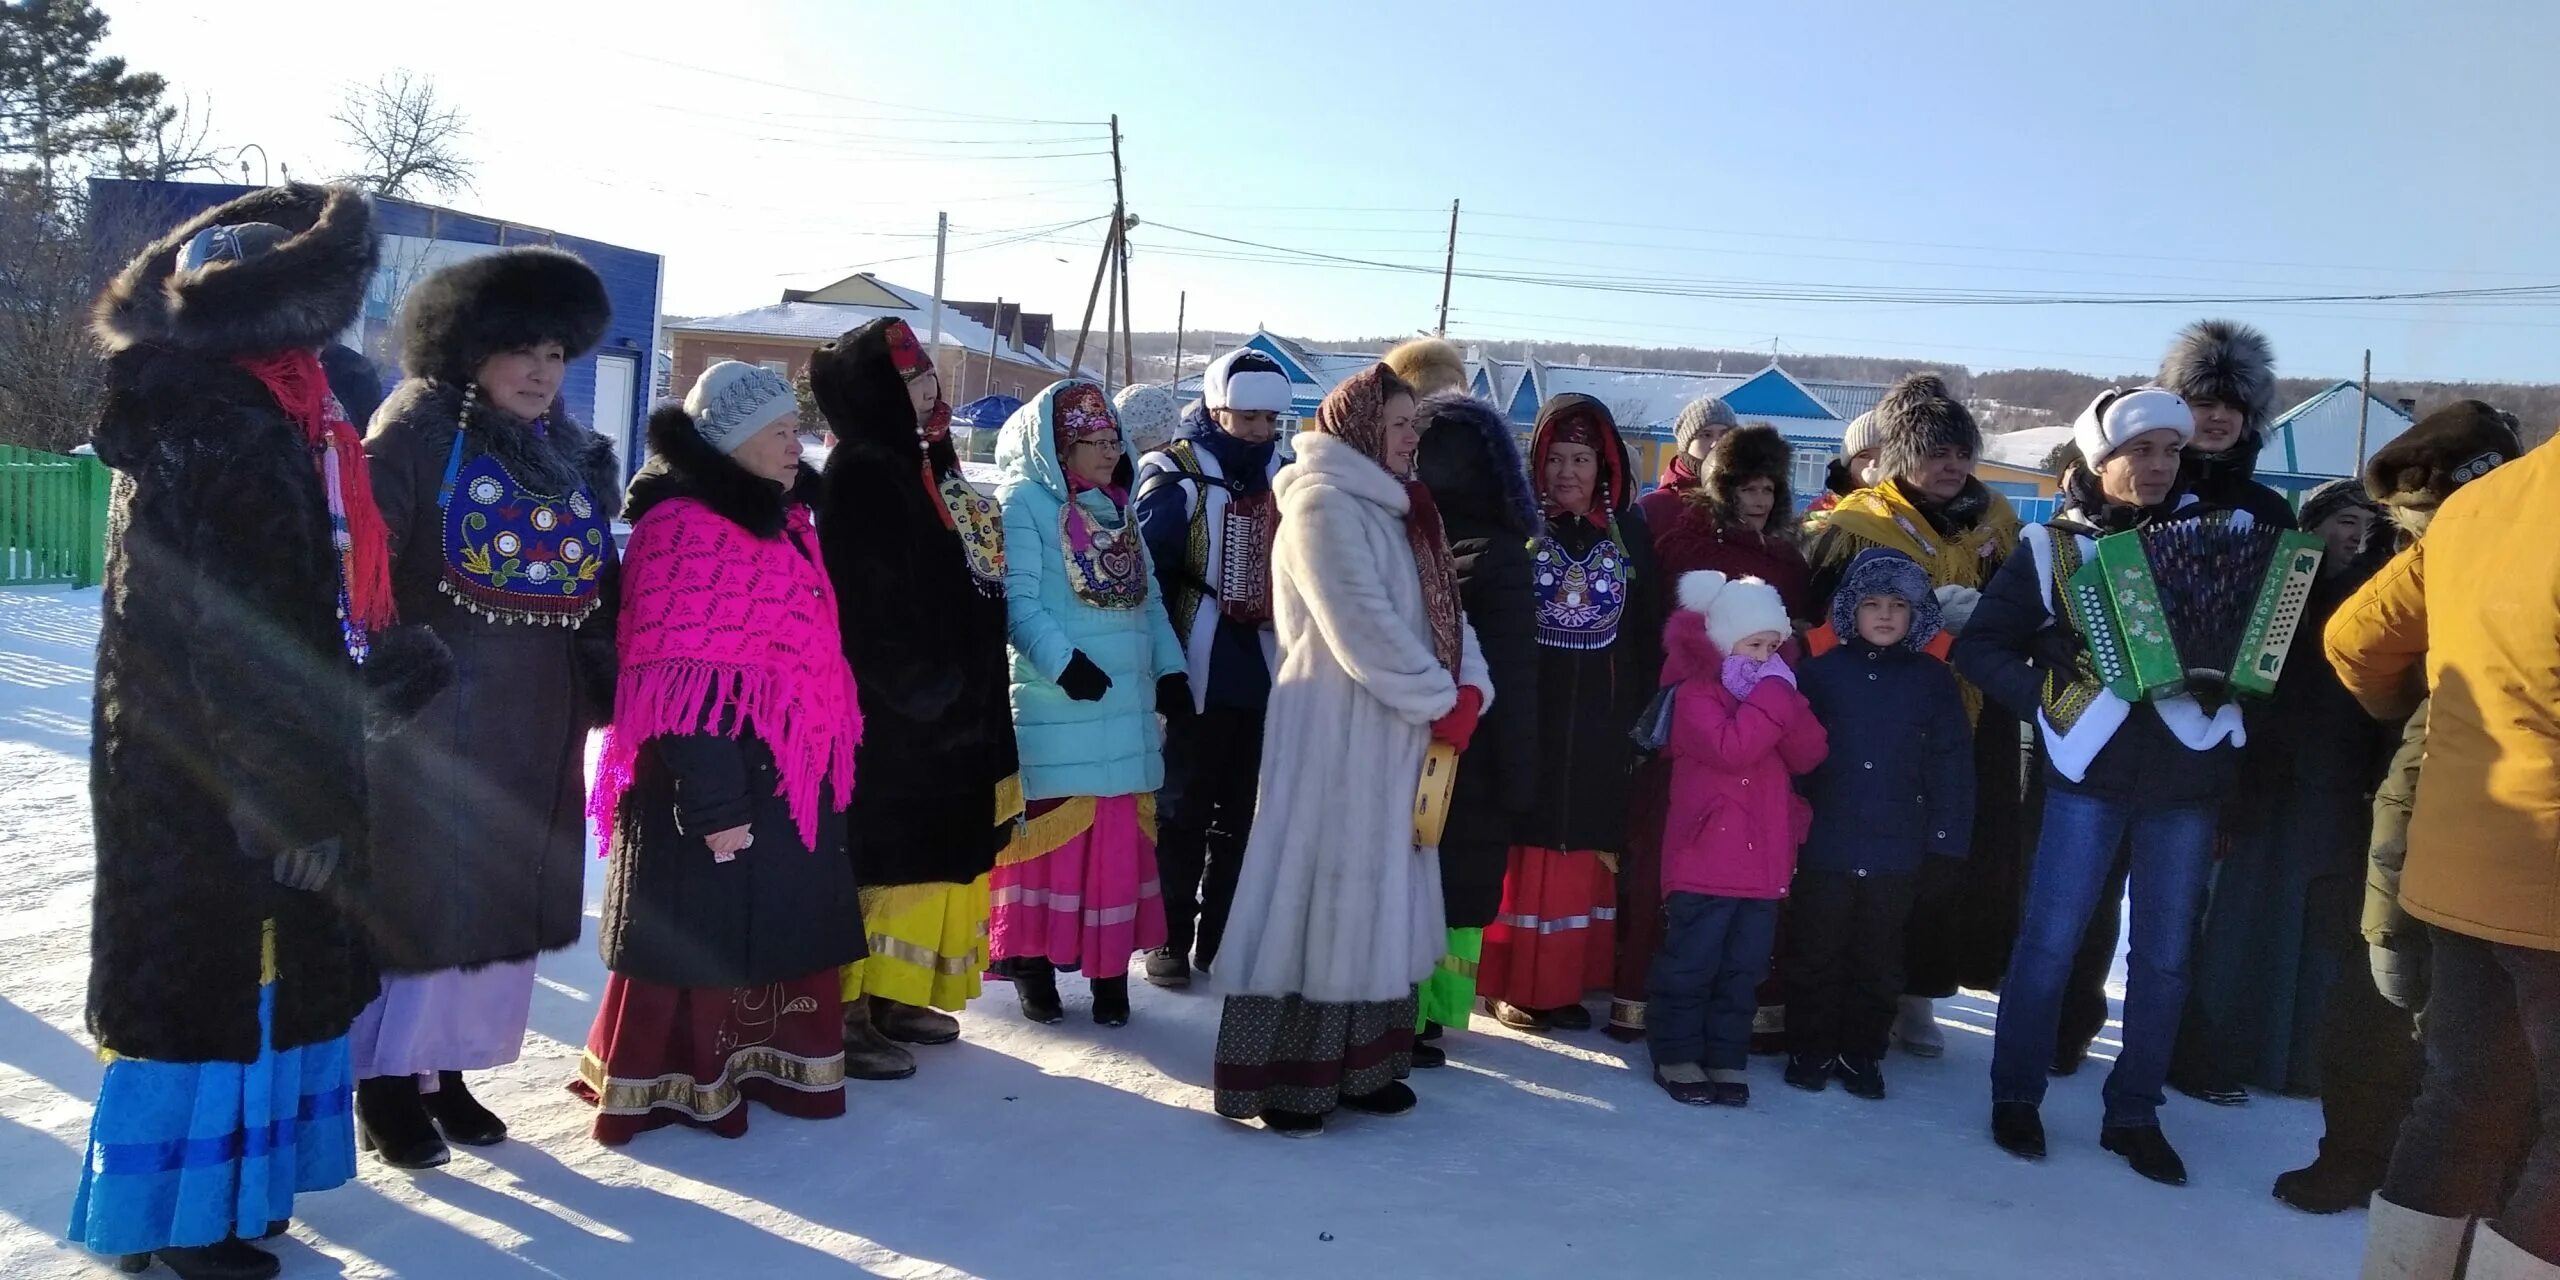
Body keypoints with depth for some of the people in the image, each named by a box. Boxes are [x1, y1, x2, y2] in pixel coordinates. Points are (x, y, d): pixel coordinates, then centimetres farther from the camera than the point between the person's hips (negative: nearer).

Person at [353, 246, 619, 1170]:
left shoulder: (576, 454, 11)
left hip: (535, 730, 6)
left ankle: (444, 1068, 25)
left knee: (502, 897, 11)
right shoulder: (420, 431, -8)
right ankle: (387, 1080, 16)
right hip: (430, 720, -6)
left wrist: (605, 689, 12)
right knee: (417, 894, 1)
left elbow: (596, 590, 17)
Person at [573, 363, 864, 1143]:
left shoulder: (782, 521, 14)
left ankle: (762, 1064, 29)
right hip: (713, 784, -9)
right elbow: (683, 681, -20)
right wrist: (713, 802, -23)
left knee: (773, 931, 15)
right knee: (701, 933, 1)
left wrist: (822, 766, 21)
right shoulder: (687, 528, -15)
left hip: (787, 776, 9)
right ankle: (668, 1085, 15)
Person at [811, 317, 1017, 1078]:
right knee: (881, 858, -4)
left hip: (946, 711, 10)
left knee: (928, 856, 15)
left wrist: (967, 696, 17)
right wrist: (917, 690, -21)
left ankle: (891, 993, 27)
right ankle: (844, 1013, 5)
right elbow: (866, 608, -23)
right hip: (887, 716, -10)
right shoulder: (860, 475, -15)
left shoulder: (927, 467, 14)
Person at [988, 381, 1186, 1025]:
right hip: (1055, 709, -6)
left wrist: (1170, 668, 9)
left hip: (1128, 707, 6)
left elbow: (1148, 597, 20)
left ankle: (1110, 967, 13)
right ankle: (1033, 963, 13)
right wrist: (1062, 660, -25)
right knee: (1051, 836, -1)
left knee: (1120, 841, 6)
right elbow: (1017, 601, -13)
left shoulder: (1119, 508, 17)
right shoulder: (1024, 503, -5)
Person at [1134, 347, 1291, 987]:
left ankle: (1220, 938, 22)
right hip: (1199, 674, -4)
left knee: (1243, 813, 11)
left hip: (1267, 674, 5)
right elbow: (1145, 571, -10)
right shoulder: (1175, 474, -5)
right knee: (1184, 810, 6)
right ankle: (1170, 939, 17)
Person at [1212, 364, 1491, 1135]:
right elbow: (1364, 628, -19)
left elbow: (1441, 609, 11)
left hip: (1393, 734, 9)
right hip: (1333, 734, -9)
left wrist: (1468, 690, -5)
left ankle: (1357, 1063, 20)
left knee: (1377, 897, 12)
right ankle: (1276, 1075, 2)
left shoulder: (1396, 509, 17)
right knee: (1318, 889, -5)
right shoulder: (1325, 502, -12)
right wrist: (1442, 701, -13)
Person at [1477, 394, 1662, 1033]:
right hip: (1526, 717, -3)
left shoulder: (1630, 531, 6)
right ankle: (1514, 983, 11)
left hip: (1600, 725, 3)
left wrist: (1643, 713, 4)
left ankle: (1564, 981, 19)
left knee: (1585, 853, 8)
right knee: (1524, 847, 0)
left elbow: (1649, 632, 8)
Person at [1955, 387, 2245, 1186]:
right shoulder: (2055, 547, 2)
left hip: (2189, 775, 2)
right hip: (2089, 771, -2)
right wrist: (2049, 696, -10)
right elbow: (1979, 646, 3)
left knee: (2165, 955, 9)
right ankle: (2016, 1095, 17)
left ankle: (2134, 1114, 22)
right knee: (2050, 941, 1)